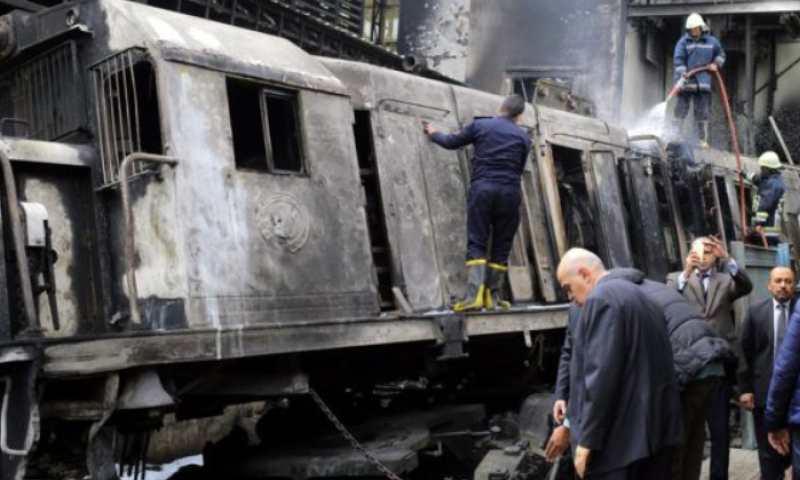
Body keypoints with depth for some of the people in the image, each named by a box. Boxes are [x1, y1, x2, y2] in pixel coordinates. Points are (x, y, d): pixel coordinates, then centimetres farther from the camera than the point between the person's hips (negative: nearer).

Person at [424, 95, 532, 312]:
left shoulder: (480, 125, 8)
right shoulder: (523, 137, 11)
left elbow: (451, 142, 16)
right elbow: (519, 168, 14)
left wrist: (434, 134, 35)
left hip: (483, 188, -1)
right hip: (510, 191, 1)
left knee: (477, 243, -1)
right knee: (501, 247, 8)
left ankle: (475, 295, -14)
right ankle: (493, 298, 9)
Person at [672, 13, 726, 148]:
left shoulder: (711, 42, 10)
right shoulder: (683, 42, -1)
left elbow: (721, 54, 24)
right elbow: (678, 59, -10)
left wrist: (716, 64, 4)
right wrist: (682, 73, -25)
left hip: (703, 82, 3)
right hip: (686, 82, -2)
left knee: (702, 113, 4)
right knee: (681, 110, -4)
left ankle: (703, 139, 8)